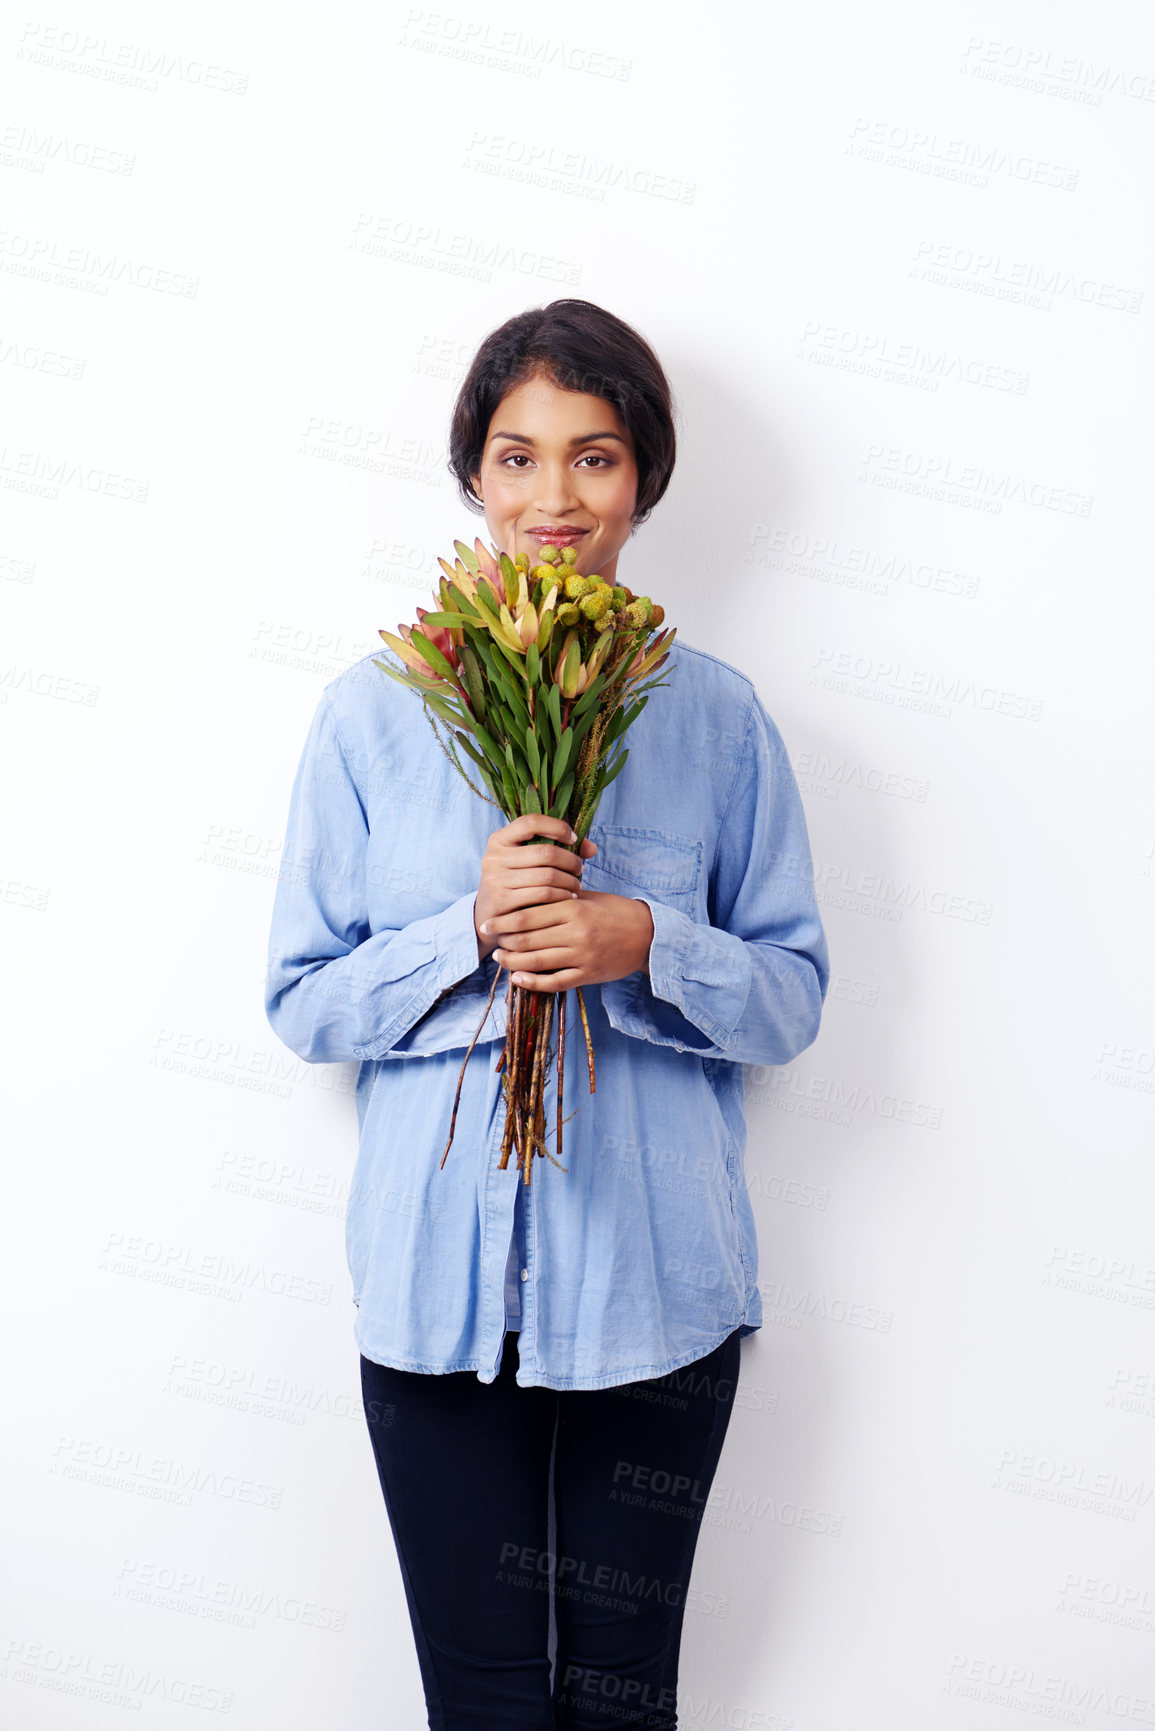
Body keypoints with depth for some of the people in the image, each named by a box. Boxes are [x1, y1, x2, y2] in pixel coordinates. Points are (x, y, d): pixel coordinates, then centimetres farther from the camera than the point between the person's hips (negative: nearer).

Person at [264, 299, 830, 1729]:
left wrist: (644, 943, -19)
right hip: (439, 1279, 0)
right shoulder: (372, 714, -2)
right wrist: (469, 931, -18)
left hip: (656, 1280, 1)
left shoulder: (716, 716, -2)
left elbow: (793, 997, 0)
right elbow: (302, 1002, -1)